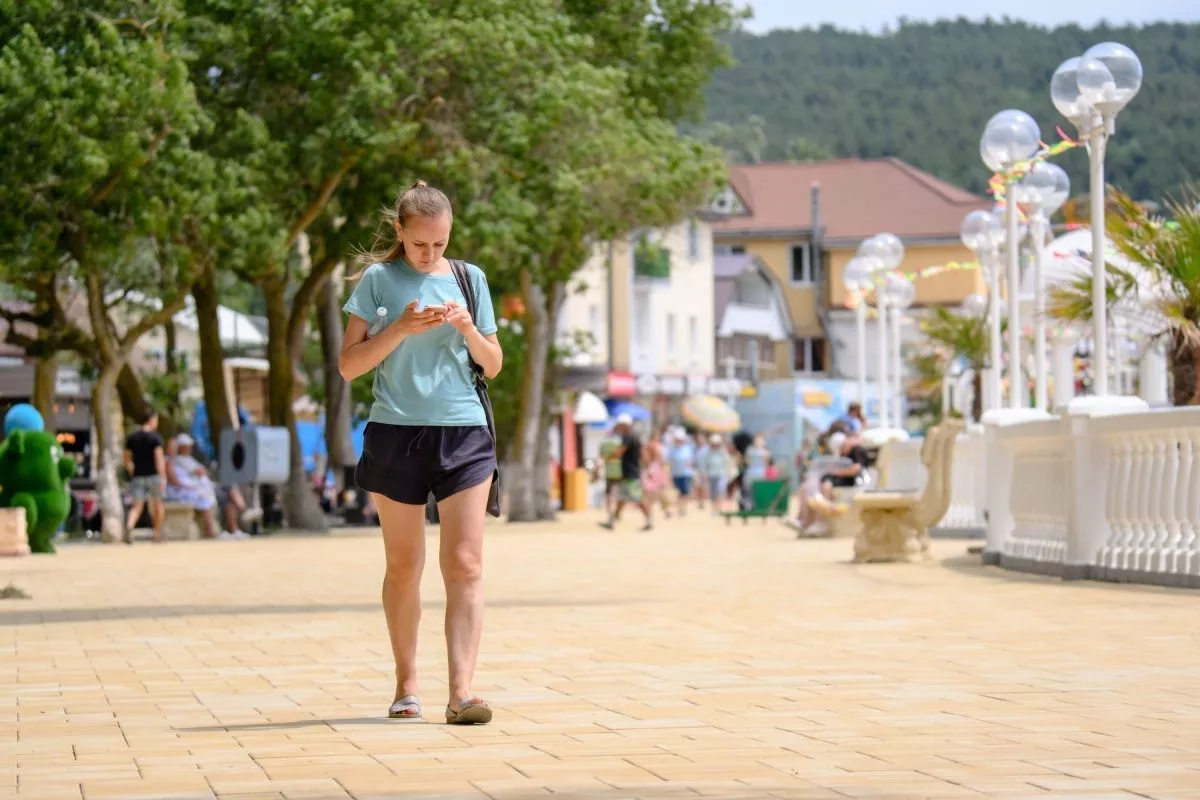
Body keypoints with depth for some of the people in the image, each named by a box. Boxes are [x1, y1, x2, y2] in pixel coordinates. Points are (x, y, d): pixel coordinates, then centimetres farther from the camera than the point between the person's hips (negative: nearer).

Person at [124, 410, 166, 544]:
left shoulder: (132, 437, 8)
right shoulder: (155, 437, -8)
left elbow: (127, 459, 13)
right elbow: (159, 458, -16)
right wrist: (163, 478, -17)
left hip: (137, 477, 3)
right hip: (153, 475, -3)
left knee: (137, 506, -1)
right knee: (157, 505, 14)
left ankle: (129, 526, -30)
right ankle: (158, 535, 20)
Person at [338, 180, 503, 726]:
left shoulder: (469, 278, 9)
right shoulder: (378, 279, 3)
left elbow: (492, 367, 12)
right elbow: (349, 365, -1)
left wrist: (467, 327, -7)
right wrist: (401, 328, -14)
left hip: (464, 433, 1)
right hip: (396, 434, -1)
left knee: (465, 565, -10)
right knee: (403, 567, 9)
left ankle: (461, 691, -16)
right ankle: (406, 685, 22)